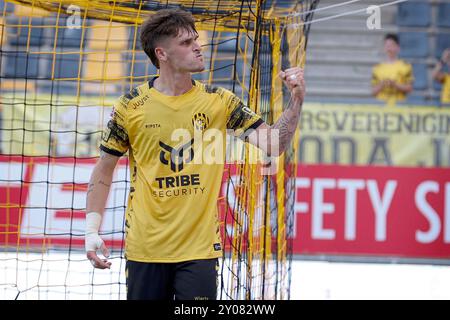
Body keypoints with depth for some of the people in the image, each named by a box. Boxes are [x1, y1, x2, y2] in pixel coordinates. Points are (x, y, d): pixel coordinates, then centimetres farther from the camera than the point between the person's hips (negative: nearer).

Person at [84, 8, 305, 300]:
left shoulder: (219, 101, 2)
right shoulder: (131, 106, -1)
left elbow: (273, 144, -3)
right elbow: (104, 169, 6)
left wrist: (296, 101, -18)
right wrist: (92, 230, 0)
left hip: (200, 249, 0)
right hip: (144, 250, 0)